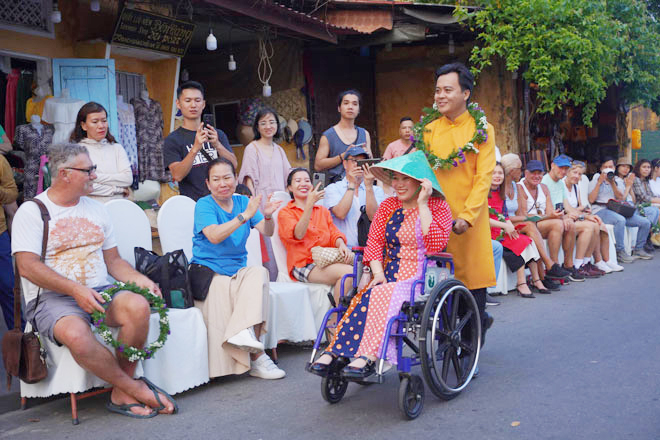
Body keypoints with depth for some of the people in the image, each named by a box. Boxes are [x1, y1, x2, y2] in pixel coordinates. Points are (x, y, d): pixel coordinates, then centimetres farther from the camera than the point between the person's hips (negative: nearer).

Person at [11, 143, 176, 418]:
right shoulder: (31, 212, 1)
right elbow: (28, 266, -11)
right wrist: (76, 290, -23)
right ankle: (137, 390, -17)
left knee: (138, 306, -29)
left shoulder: (96, 210, 18)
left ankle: (122, 393, -14)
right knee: (77, 334, -38)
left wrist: (141, 280, -1)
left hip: (99, 292, 4)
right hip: (52, 298, -4)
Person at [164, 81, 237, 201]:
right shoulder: (172, 140, 2)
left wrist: (217, 145, -17)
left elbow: (233, 165, 1)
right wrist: (195, 149, -25)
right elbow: (177, 175, -11)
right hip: (192, 203, -2)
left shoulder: (218, 134, 13)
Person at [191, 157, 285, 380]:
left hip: (237, 270, 4)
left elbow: (267, 232, -1)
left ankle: (244, 333, -36)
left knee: (259, 273, -28)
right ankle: (255, 358, -29)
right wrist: (245, 215, -29)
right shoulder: (204, 205, -4)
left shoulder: (243, 202, 9)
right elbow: (214, 236, -23)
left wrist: (267, 216, -24)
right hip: (209, 272, -3)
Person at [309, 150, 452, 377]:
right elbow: (374, 241, 8)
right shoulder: (388, 206, 16)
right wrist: (378, 273, -9)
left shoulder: (438, 207, 1)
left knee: (382, 296, -33)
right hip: (389, 276, 4)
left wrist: (422, 205, -14)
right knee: (363, 297, -27)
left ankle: (367, 356, -36)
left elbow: (436, 245, -15)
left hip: (420, 278, -4)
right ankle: (333, 352, -35)